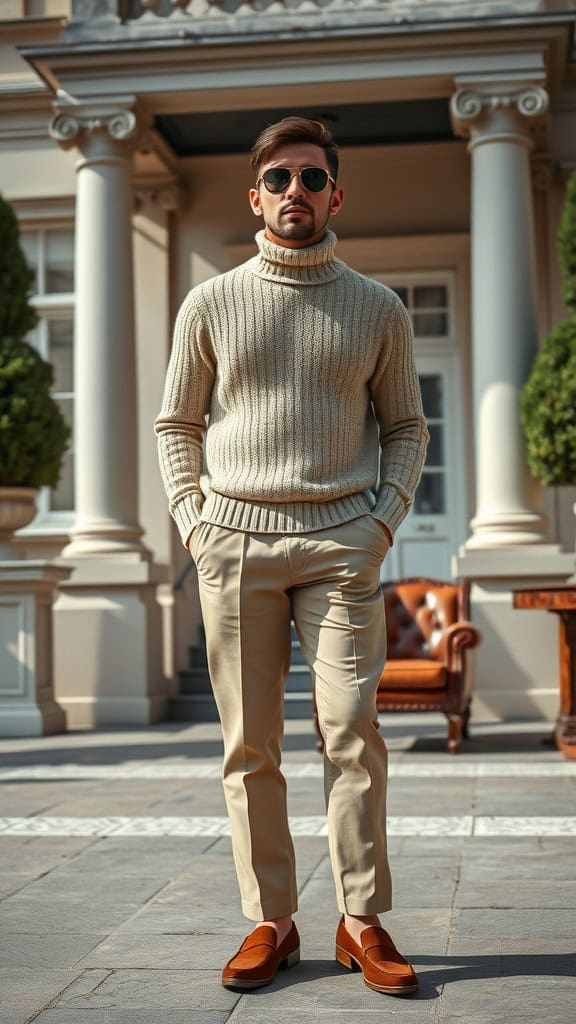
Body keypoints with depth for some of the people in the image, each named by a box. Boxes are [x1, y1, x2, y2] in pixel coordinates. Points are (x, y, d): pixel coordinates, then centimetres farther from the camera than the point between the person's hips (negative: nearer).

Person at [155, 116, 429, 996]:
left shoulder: (378, 310, 9)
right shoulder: (211, 305, 9)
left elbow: (406, 426, 15)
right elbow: (177, 423, 15)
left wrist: (385, 518, 1)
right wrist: (193, 520, 3)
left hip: (341, 540, 0)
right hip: (235, 540, 1)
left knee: (353, 730, -8)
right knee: (250, 744, 1)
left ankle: (362, 921, 1)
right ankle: (271, 922, 9)